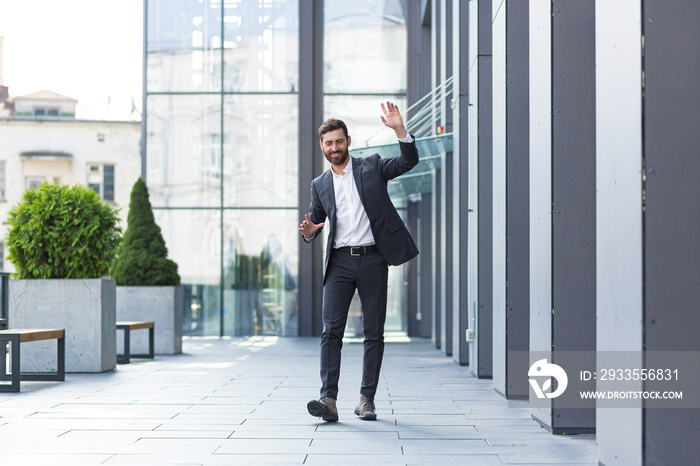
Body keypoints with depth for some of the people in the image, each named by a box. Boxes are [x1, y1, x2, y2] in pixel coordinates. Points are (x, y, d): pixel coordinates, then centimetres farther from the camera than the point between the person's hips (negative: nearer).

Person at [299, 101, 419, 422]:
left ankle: (366, 399, 9)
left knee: (373, 333, 1)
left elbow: (409, 161, -1)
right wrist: (309, 231, -5)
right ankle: (328, 399, -14)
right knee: (331, 331, -10)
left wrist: (399, 129, -14)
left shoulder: (371, 167, 8)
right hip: (340, 262, 1)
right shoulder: (320, 185, 15)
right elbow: (315, 222, 19)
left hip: (372, 260, -1)